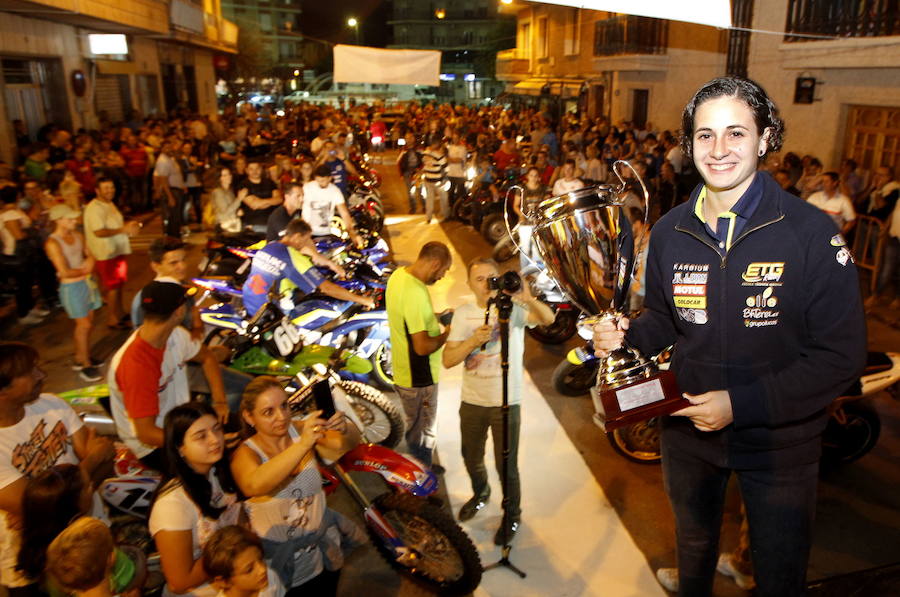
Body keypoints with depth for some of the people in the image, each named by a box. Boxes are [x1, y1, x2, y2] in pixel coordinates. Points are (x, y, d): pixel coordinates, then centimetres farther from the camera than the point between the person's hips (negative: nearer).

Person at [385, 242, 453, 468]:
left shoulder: (398, 274, -2)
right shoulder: (415, 293, -32)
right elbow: (422, 347, -29)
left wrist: (437, 316, 6)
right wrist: (447, 334, -13)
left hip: (403, 371, 10)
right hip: (418, 380, -10)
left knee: (416, 428, 28)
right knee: (422, 435, 11)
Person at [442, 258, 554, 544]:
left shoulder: (514, 308, -12)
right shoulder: (463, 314, -2)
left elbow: (548, 318, -32)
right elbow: (448, 360, -6)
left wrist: (528, 299, -52)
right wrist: (473, 341, -23)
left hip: (506, 403, -4)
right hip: (471, 402, 4)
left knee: (507, 465, 6)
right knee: (471, 457, 23)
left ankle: (512, 515, 33)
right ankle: (480, 493, 54)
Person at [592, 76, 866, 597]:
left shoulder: (811, 232, -19)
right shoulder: (669, 233, -6)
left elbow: (843, 355, -18)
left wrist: (742, 402, -25)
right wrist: (625, 335, -14)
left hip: (780, 441, -3)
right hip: (688, 431, 4)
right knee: (694, 548, 29)